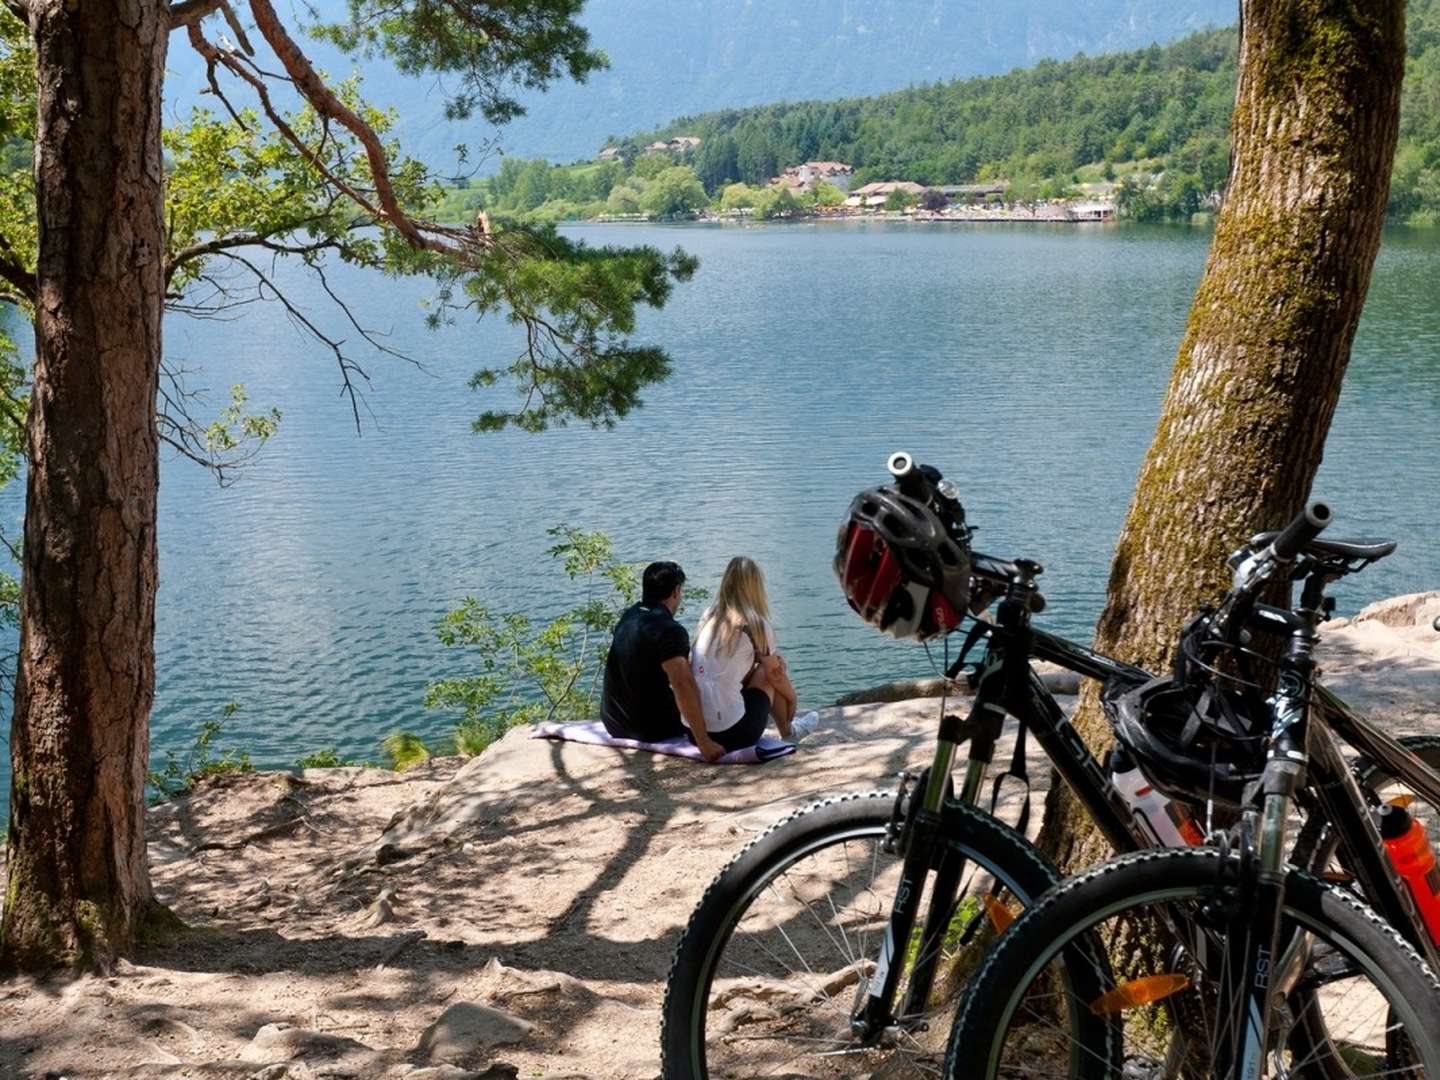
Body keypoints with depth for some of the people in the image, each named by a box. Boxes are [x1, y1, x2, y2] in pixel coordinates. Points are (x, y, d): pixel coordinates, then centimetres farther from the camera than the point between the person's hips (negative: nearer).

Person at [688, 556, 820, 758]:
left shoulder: (708, 618, 7)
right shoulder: (757, 626, -7)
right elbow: (775, 674, 9)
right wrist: (792, 698, 28)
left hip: (693, 731, 5)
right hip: (732, 735, -5)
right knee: (767, 672, 15)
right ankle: (788, 732, 34)